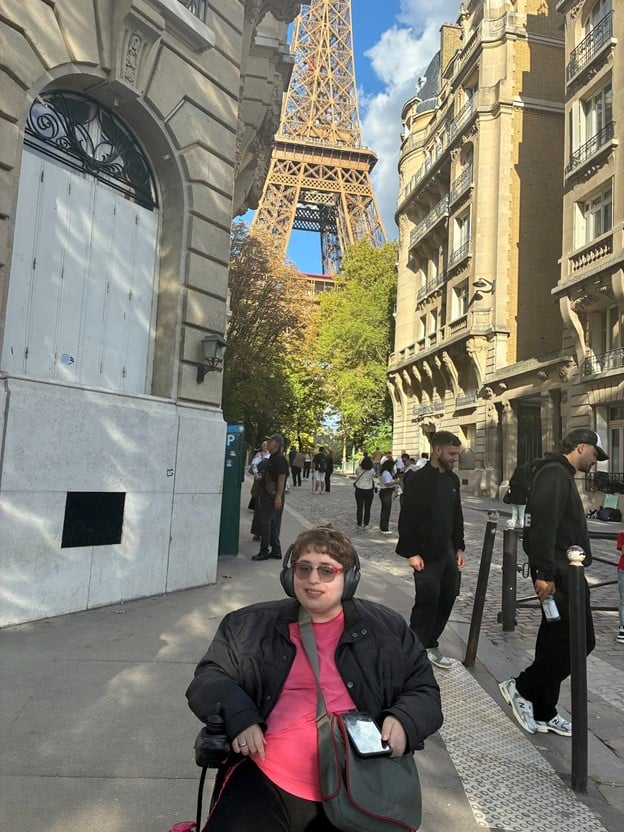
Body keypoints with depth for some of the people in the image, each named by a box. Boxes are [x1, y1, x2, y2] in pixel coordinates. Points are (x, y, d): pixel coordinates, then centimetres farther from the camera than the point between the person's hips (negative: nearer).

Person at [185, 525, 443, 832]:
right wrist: (237, 714, -12)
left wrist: (405, 721, -10)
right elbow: (207, 679, 7)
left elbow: (425, 691, 11)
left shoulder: (387, 630, 5)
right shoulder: (251, 625, 5)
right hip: (266, 784, 0)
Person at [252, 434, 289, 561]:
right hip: (267, 494, 10)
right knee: (273, 523, 13)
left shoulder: (280, 459, -15)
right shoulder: (271, 458, 16)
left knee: (264, 522, -6)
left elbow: (282, 478, -21)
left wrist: (278, 497, -25)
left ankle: (264, 551, 2)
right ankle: (276, 551, 20)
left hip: (273, 495, -10)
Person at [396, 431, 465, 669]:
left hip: (448, 552, 7)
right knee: (427, 601, -2)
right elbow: (407, 519, -13)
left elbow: (457, 516, 16)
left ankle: (429, 645, 25)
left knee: (447, 598, 10)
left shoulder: (452, 479, 10)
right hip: (426, 554, -7)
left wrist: (459, 547, 13)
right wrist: (412, 553, -16)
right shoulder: (418, 480, -12)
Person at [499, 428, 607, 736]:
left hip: (564, 571, 11)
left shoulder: (562, 475, 19)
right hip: (558, 573, -11)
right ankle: (522, 687, 7)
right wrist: (545, 572, -28)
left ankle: (543, 713, 23)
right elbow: (543, 524, -24)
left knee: (556, 640, 14)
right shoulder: (554, 473, -14)